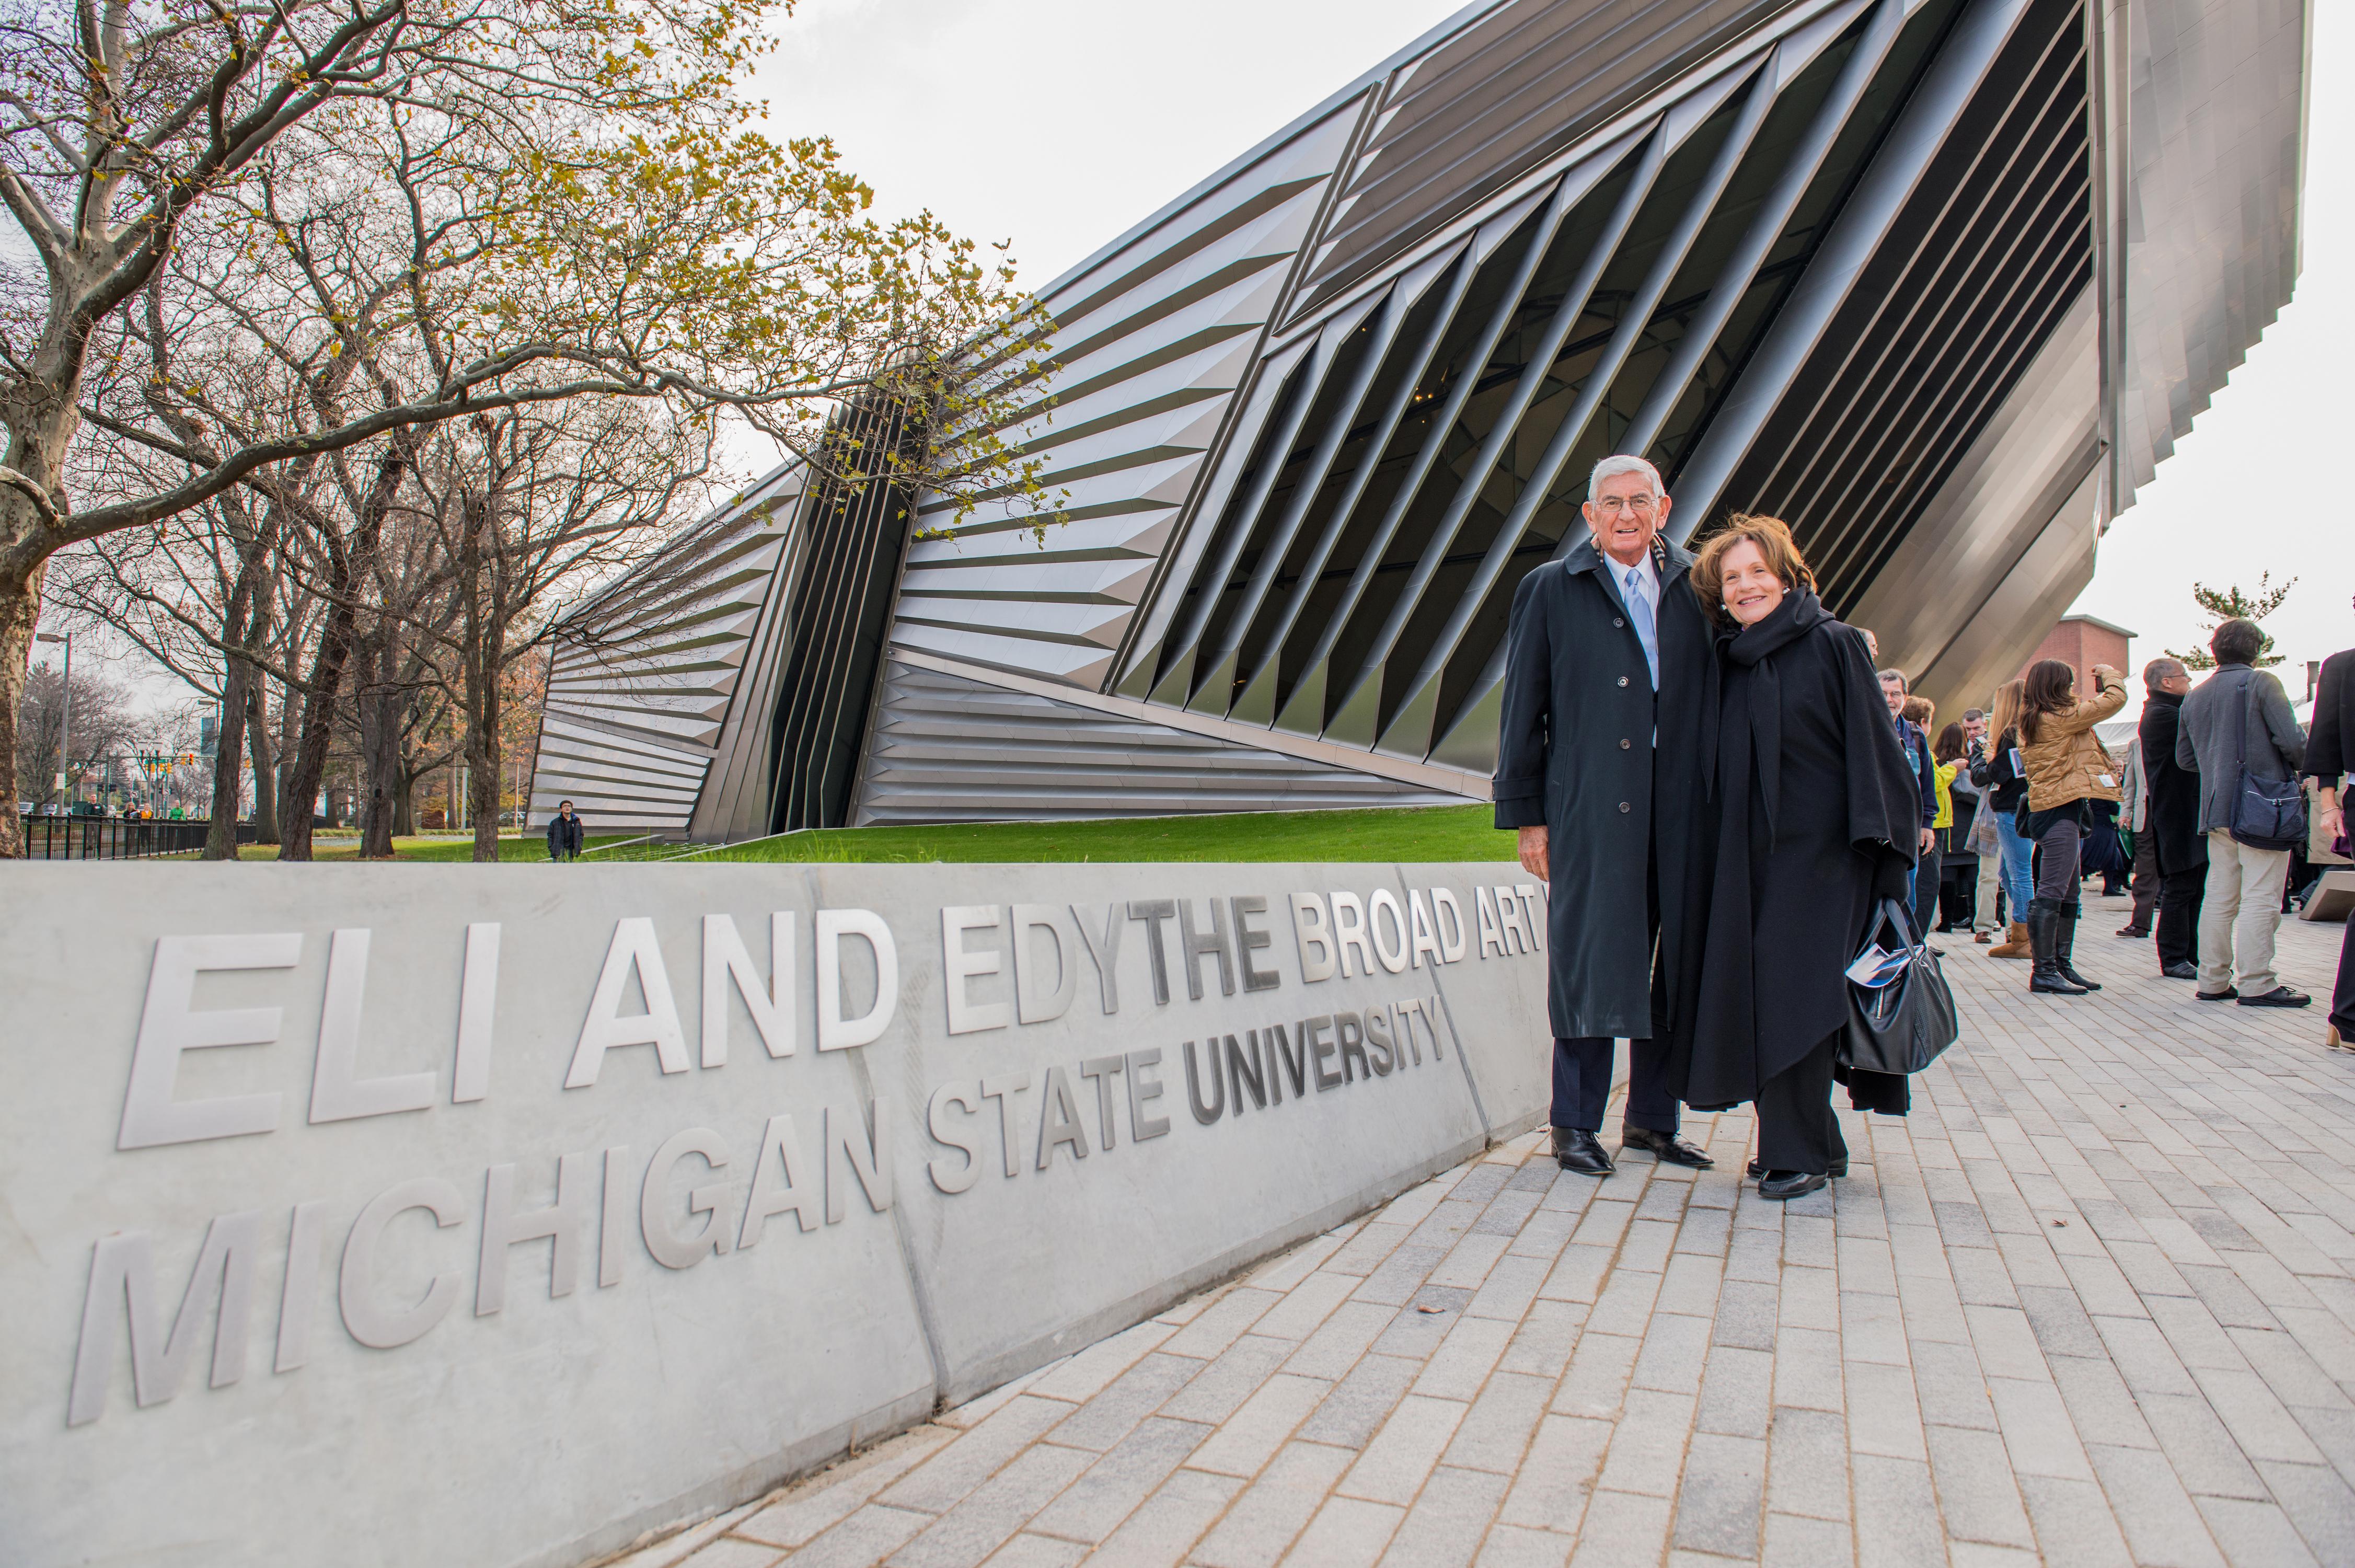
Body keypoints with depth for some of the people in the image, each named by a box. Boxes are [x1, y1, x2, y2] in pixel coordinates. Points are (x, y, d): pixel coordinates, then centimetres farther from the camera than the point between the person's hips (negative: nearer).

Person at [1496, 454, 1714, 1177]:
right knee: (1589, 963, -2)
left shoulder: (1696, 588, 13)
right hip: (1589, 812, -3)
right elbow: (1522, 713, 3)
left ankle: (1652, 1117, 25)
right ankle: (1576, 1125, 13)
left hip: (1683, 811, 4)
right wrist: (1527, 817, -2)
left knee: (1679, 964, 9)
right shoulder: (1549, 591, 6)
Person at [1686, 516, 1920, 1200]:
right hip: (1748, 858, 5)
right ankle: (1816, 1143, 20)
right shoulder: (1724, 663, 11)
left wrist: (1881, 839, -12)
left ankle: (1798, 1151, 5)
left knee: (1795, 994, -8)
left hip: (1820, 851, -5)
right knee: (1758, 996, 6)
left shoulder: (1835, 646, -2)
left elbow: (1872, 746, -6)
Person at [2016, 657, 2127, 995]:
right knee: (2051, 893, -10)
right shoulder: (2060, 717, -12)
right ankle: (2044, 973, -10)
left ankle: (2061, 966, 20)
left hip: (2051, 809, 11)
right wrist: (2108, 673, 11)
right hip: (2061, 810, -11)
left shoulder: (2033, 719, 14)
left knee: (2067, 895, 15)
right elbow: (2115, 699, -7)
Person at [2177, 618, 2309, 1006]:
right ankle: (2257, 984, -3)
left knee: (2220, 895, 9)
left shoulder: (2195, 695, 12)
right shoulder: (2261, 682, -6)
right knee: (2261, 898, -4)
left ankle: (2213, 981, 12)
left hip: (2217, 809, 6)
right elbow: (2292, 739, -12)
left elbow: (2184, 756, 17)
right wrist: (2303, 766, 7)